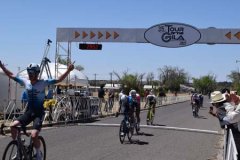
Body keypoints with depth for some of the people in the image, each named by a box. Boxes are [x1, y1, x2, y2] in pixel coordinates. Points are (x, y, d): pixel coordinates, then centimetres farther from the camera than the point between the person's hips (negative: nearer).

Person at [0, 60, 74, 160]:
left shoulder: (43, 83, -10)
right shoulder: (25, 82, 2)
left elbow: (59, 80, -17)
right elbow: (10, 75, 8)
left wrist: (68, 70, -30)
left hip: (39, 113, -5)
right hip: (29, 111, 5)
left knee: (34, 135, -20)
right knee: (13, 125, -14)